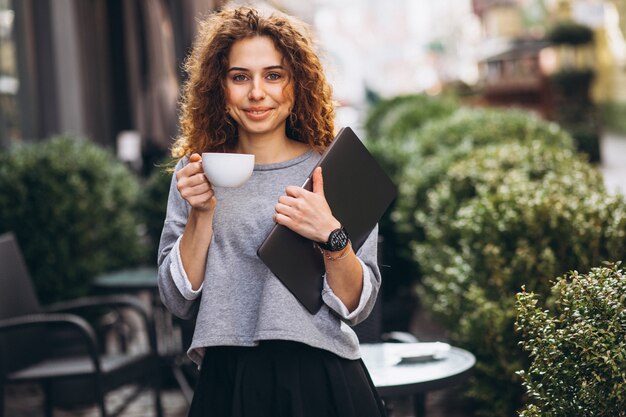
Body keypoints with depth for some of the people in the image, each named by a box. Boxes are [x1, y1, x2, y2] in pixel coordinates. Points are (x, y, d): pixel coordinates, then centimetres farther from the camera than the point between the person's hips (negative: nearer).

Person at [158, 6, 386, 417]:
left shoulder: (333, 172, -4)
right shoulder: (194, 172, 1)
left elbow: (357, 306, -5)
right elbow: (179, 301, -1)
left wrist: (332, 236, -21)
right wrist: (201, 215, -13)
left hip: (321, 382, -1)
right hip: (227, 384, 1)